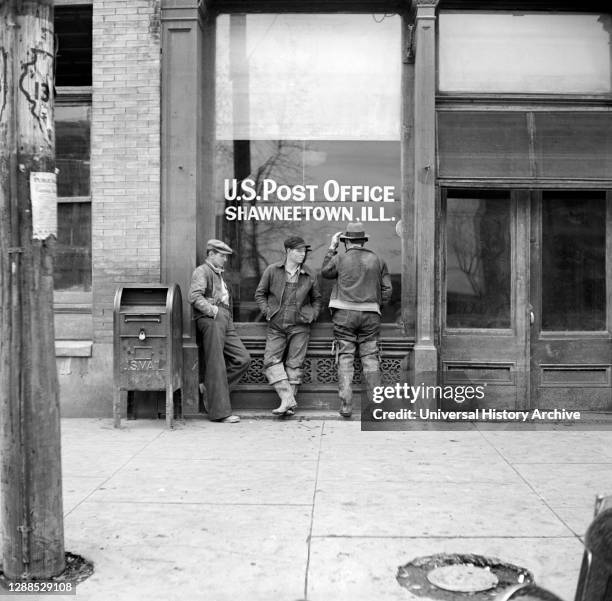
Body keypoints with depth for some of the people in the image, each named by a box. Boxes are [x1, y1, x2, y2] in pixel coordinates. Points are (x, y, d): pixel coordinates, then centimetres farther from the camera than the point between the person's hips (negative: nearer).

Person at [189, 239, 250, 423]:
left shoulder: (219, 274, 28)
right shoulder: (202, 271, -2)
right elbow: (194, 297, -16)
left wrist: (227, 316, 16)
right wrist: (214, 311, -19)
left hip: (225, 321, 9)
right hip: (210, 320, -9)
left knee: (243, 359, 1)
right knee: (216, 365, -7)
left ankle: (211, 389, 10)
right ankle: (220, 411, -3)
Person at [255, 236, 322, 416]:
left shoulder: (309, 276, 5)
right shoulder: (272, 270, 1)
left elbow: (317, 299, 19)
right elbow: (260, 293, 9)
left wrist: (313, 315, 5)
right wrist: (267, 311, -3)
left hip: (299, 326, 0)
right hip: (276, 326, 0)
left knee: (294, 364, 1)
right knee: (271, 361, -10)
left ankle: (289, 404, 6)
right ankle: (287, 399, -11)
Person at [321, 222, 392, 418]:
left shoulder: (340, 259, -1)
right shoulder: (377, 260, 7)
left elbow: (325, 272, 19)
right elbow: (387, 290, 6)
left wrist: (332, 248, 22)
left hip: (345, 314, -2)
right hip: (370, 314, 2)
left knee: (345, 359, 2)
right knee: (370, 359, 6)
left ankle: (346, 405, -2)